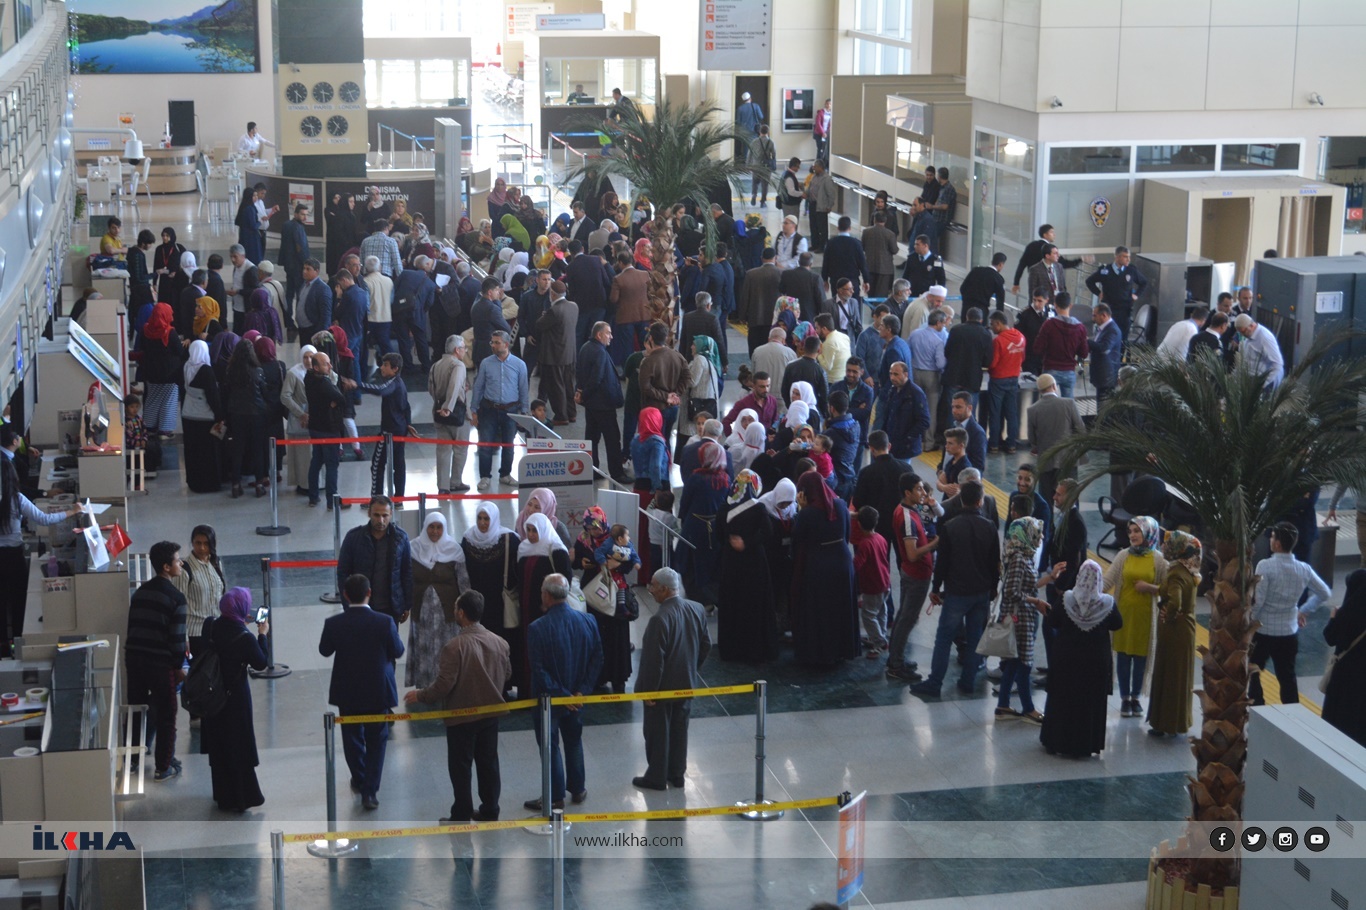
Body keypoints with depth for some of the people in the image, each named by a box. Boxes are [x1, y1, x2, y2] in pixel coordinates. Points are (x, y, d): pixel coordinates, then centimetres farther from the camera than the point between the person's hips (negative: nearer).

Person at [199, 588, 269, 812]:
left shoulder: (210, 625, -10)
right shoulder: (245, 638, -25)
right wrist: (262, 635, -2)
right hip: (235, 696, -6)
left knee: (218, 745, 19)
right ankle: (239, 798, 18)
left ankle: (222, 794, 33)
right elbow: (260, 663, -13)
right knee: (238, 747, 9)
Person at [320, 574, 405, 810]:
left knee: (352, 737, 21)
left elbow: (324, 651, 1)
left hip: (347, 693, 1)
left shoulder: (333, 624, -17)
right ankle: (370, 790, 6)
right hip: (377, 692, -1)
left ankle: (359, 780, 38)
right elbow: (398, 652, -6)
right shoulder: (385, 622, -20)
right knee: (376, 741, 12)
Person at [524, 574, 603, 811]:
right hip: (576, 697, 5)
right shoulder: (587, 622, -8)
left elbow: (538, 670, -22)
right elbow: (597, 660, -4)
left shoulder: (537, 629, -23)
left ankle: (555, 798, 17)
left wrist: (558, 694, -14)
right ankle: (578, 789, 32)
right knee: (574, 742, 22)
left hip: (549, 699, -5)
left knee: (550, 746, 9)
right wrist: (582, 690, -4)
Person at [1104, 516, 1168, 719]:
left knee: (1140, 656, 6)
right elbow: (1107, 580, -7)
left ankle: (1136, 698, 19)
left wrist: (1151, 588, -16)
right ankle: (1125, 699, 15)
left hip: (1145, 614, -1)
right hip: (1123, 612, 1)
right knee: (1123, 655, 5)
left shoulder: (1158, 559, -2)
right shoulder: (1123, 556, 1)